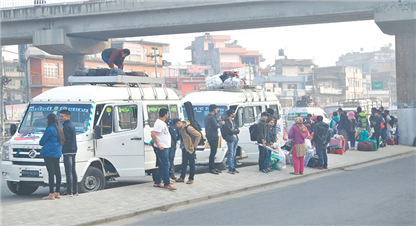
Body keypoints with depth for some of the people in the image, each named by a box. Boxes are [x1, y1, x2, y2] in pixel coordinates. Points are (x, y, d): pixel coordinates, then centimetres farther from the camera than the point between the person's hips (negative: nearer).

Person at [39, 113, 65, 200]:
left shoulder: (49, 129, -11)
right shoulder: (59, 129, 14)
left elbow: (41, 142, -7)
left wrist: (41, 143, 17)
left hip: (49, 153, -9)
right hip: (57, 153, 9)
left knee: (51, 172, -9)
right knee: (57, 172, 10)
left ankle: (51, 194, -11)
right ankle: (57, 193, 16)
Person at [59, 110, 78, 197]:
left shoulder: (67, 126, -13)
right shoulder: (71, 125, 19)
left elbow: (67, 140, -19)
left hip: (67, 151, -10)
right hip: (73, 150, 10)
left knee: (69, 172, -9)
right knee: (73, 171, 12)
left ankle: (69, 191, -9)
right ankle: (75, 190, 16)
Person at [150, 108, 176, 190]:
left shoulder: (162, 123, 17)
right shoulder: (159, 123, -16)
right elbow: (153, 134, -27)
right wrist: (158, 145, -24)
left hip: (165, 147, 10)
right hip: (161, 148, -10)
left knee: (163, 166, 12)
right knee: (165, 166, -9)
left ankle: (157, 182, 17)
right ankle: (167, 184, -9)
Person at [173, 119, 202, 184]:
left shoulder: (188, 128, -24)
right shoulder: (180, 128, 1)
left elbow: (198, 135, -20)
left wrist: (194, 146, -16)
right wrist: (182, 144, 10)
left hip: (190, 148, -8)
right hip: (184, 148, 8)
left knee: (191, 163, 2)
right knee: (184, 163, 13)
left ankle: (191, 179, 9)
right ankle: (182, 177, 20)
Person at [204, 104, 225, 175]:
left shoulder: (206, 117, 16)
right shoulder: (212, 117, -15)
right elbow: (216, 126, -20)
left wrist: (218, 120, 26)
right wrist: (221, 123, -3)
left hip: (209, 136, 10)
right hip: (213, 137, -10)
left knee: (213, 152, 15)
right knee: (213, 152, -8)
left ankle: (213, 168, 20)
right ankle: (211, 168, -9)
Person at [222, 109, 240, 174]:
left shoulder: (233, 122, 18)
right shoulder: (226, 122, -8)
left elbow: (238, 131, 11)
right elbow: (230, 131, -16)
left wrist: (233, 131, -5)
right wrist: (235, 131, 0)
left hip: (235, 139, 8)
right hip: (230, 139, -8)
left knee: (233, 154, 10)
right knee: (230, 154, -6)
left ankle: (233, 168, 14)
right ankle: (230, 169, -3)